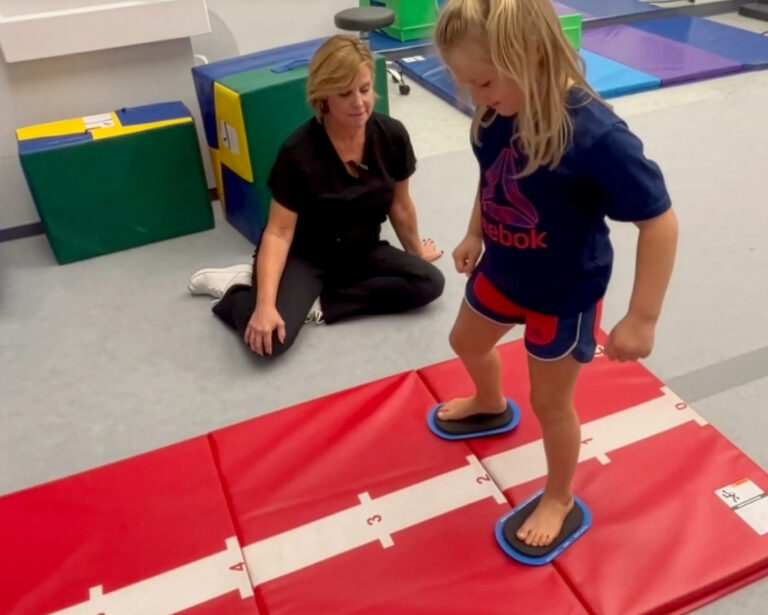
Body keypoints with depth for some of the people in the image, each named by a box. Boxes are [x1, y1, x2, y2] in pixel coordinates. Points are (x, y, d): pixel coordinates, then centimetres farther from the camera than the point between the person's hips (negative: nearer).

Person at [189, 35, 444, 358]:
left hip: (362, 251, 5)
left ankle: (317, 305, -13)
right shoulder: (299, 152, -23)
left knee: (430, 283, -19)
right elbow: (279, 232, -23)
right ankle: (237, 292, 6)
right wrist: (265, 305, -33)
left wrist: (416, 250, 18)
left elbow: (400, 204, 5)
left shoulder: (392, 136, -11)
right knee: (271, 338, -28)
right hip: (305, 254, -5)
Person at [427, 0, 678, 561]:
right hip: (502, 270, 7)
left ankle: (560, 501, 40)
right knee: (468, 342, 29)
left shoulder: (595, 135, -35)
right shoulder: (497, 113, -16)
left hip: (564, 291, -7)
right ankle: (491, 408, 64)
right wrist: (475, 235, 12)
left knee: (550, 402, 11)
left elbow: (660, 221, -28)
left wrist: (642, 318, -26)